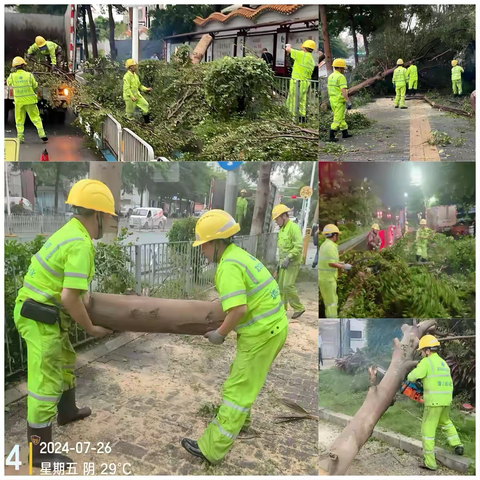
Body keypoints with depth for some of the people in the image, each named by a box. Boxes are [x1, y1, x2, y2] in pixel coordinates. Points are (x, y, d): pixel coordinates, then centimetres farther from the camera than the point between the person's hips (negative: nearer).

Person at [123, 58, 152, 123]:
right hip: (129, 97, -8)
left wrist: (146, 89, 4)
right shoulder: (127, 76, -16)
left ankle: (147, 122, 7)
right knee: (130, 113, 0)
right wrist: (132, 97, -32)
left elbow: (139, 85, 19)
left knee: (146, 105, 1)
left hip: (137, 95, 8)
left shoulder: (135, 75, 11)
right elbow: (127, 88, -22)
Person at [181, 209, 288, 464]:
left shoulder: (228, 266, -20)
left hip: (261, 333, -10)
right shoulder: (239, 255, 10)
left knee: (237, 390, -1)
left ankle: (211, 448, 11)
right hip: (272, 327, 10)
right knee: (242, 377, 28)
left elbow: (238, 310, -29)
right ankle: (240, 419, 49)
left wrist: (220, 334, -13)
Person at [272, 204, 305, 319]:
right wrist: (279, 262, 19)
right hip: (284, 262, 9)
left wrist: (288, 258, -27)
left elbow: (299, 246, -23)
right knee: (281, 285, 8)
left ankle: (299, 308, 3)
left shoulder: (294, 227, -15)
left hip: (292, 262, -9)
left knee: (288, 285, -12)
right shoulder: (281, 229, 14)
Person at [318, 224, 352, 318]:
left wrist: (339, 263, 18)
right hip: (328, 278, -9)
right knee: (331, 303, -3)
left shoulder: (324, 245, 13)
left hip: (322, 277, 9)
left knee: (329, 300, 18)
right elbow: (331, 264, -24)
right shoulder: (331, 246, -17)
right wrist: (344, 266, -11)